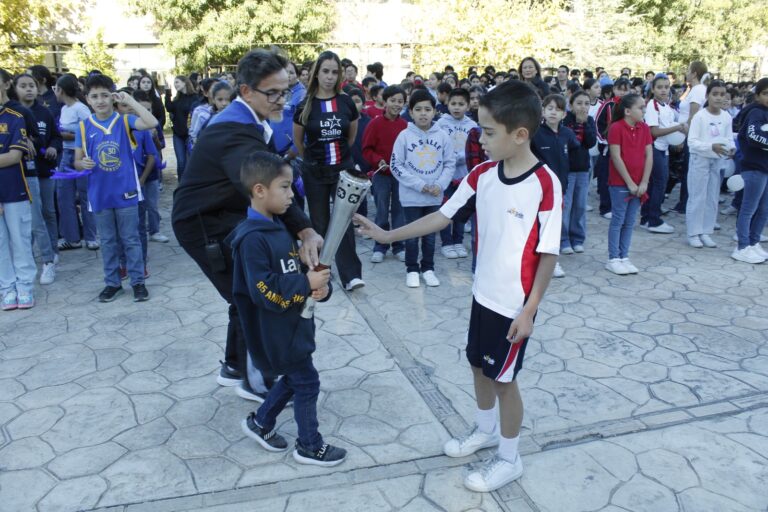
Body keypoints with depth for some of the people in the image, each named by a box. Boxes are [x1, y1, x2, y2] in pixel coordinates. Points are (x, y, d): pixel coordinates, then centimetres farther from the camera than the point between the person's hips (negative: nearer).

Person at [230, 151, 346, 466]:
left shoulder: (278, 227, 6)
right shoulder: (252, 239, -23)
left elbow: (295, 270, 10)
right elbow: (263, 291, -27)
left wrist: (321, 285, -10)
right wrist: (306, 284, -25)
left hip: (292, 324, 9)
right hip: (277, 331, -9)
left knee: (293, 378, 21)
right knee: (308, 383, 4)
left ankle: (260, 424, 40)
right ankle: (309, 446, 22)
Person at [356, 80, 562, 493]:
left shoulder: (545, 185, -21)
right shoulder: (482, 175, -3)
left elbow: (549, 254, -16)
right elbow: (444, 216, 4)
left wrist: (529, 310, -15)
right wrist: (388, 235, 0)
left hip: (515, 304, -6)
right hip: (483, 293, 7)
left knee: (503, 377, 7)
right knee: (478, 364, 21)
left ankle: (509, 459, 29)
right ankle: (485, 430, 47)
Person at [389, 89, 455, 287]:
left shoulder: (443, 137, -3)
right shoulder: (404, 136, -7)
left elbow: (450, 164, 3)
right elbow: (396, 166, -8)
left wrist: (439, 185, -13)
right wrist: (420, 185, -14)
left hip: (435, 197, 2)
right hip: (411, 196, -2)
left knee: (430, 235, 14)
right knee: (412, 236, 8)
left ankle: (428, 268, 28)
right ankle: (412, 270, 23)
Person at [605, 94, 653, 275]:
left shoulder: (644, 128, 7)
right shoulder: (616, 128, -10)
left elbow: (649, 156, 5)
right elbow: (616, 157, -14)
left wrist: (644, 182, -4)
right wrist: (629, 182, -14)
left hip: (639, 184, 6)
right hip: (620, 183, -5)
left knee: (630, 222, 10)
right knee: (618, 220, -1)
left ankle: (624, 257, 18)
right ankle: (613, 259, 7)